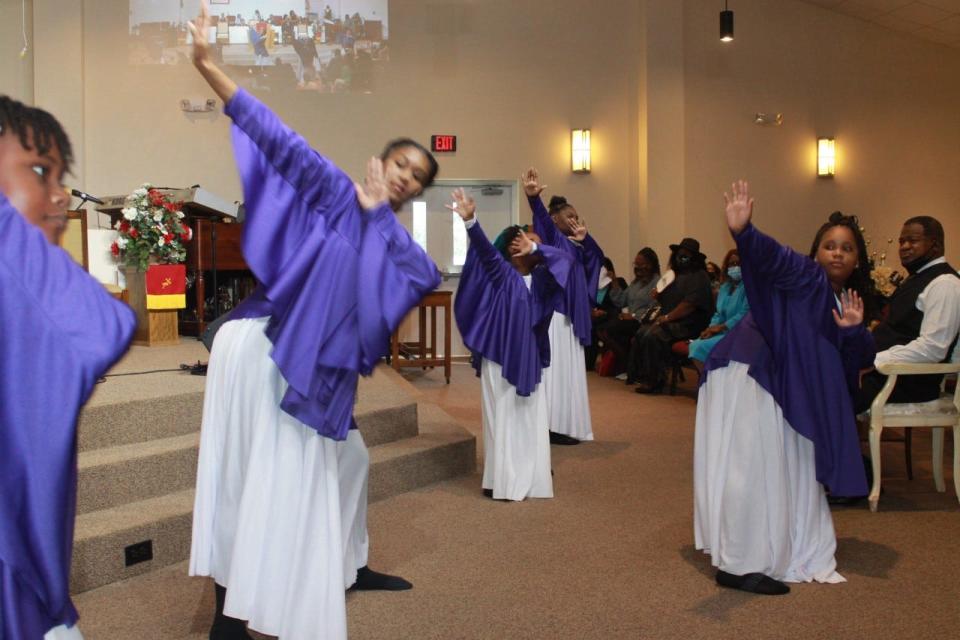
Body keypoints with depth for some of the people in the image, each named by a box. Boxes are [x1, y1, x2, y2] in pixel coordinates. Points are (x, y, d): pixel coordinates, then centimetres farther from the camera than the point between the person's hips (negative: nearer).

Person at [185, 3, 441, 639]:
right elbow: (280, 139, -11)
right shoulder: (334, 192, -2)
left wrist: (378, 212, -9)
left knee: (346, 459, 17)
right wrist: (209, 67, -19)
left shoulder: (391, 238, 15)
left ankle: (348, 567, 35)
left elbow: (428, 274, -6)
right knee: (257, 480, -6)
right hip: (262, 350, -8)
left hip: (313, 370, 8)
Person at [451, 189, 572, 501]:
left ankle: (532, 479, 17)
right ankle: (503, 481, 7)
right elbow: (485, 250, -19)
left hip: (529, 358, 5)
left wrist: (535, 247, -11)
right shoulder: (501, 274, -2)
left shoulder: (540, 278, 9)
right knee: (503, 419, -1)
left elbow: (564, 259, -1)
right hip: (500, 356, -5)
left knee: (532, 420, 8)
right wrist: (470, 220, -35)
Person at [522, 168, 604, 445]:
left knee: (568, 370, 11)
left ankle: (564, 426, 17)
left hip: (570, 315, 9)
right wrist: (533, 197, -46)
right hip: (553, 312, -9)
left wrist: (584, 237, -1)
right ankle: (552, 427, -6)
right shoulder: (550, 236, -5)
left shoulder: (574, 244, 19)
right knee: (554, 368, -9)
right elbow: (541, 217, -26)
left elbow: (597, 256, 15)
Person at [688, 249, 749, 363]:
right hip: (723, 332, 8)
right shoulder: (725, 286, 18)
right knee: (693, 346, -15)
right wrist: (711, 329, -2)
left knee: (702, 347, -25)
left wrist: (721, 327, -16)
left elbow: (744, 314, -18)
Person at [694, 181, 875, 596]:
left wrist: (854, 330, -14)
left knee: (788, 469, 19)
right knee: (751, 469, -13)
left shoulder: (848, 301, 13)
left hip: (785, 392, 9)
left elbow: (861, 359, 8)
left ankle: (787, 550, 37)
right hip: (748, 379, -9)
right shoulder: (804, 276, -11)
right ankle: (738, 564, -7)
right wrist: (743, 232, -53)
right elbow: (771, 256, -32)